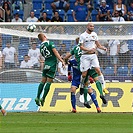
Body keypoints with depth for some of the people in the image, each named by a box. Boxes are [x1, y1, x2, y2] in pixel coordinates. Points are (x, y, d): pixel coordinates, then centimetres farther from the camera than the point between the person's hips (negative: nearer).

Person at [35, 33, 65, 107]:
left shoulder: (41, 47, 10)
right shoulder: (50, 43, -8)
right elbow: (55, 52, -15)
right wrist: (62, 61, -16)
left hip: (46, 64, 6)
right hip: (52, 64, -5)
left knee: (43, 81, 12)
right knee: (48, 82, -3)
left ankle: (37, 97, 8)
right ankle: (43, 99, -6)